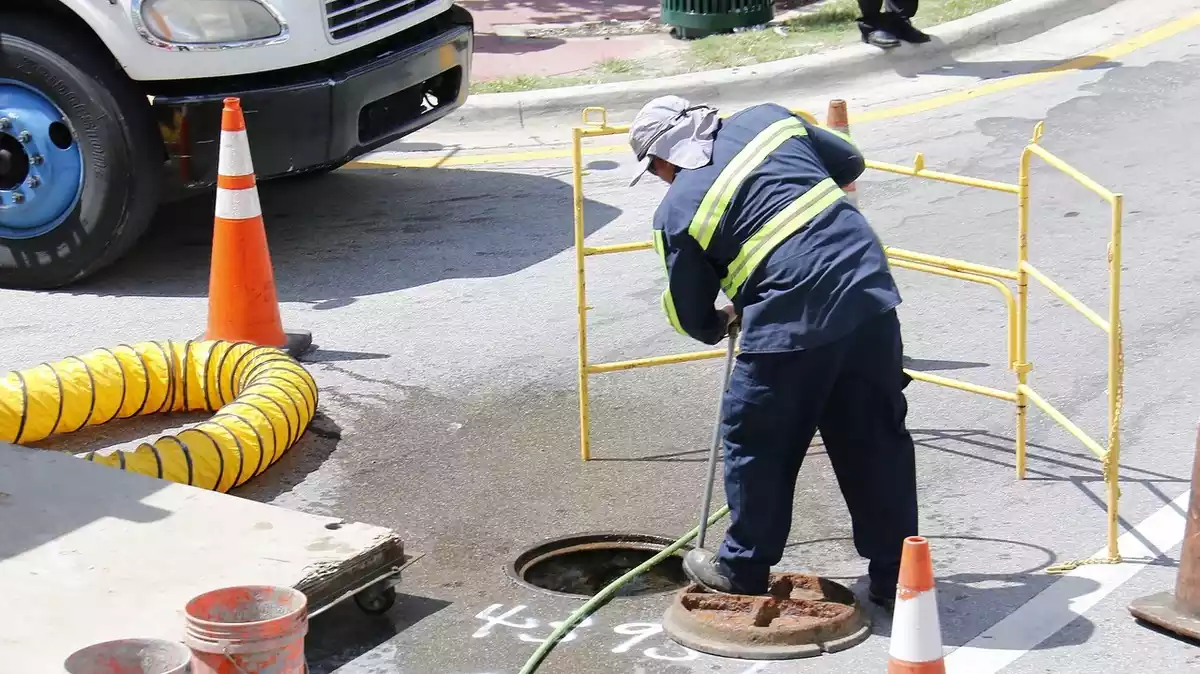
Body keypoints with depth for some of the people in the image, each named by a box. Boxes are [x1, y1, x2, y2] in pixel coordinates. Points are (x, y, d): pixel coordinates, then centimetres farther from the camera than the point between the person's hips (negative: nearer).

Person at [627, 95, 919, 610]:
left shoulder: (676, 213, 2)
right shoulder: (768, 119, 13)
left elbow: (691, 318, 11)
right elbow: (850, 162, 25)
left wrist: (718, 324, 33)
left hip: (790, 326, -5)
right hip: (870, 295, 5)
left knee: (757, 444, 15)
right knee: (878, 439, 14)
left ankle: (743, 569, 30)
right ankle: (895, 576, 22)